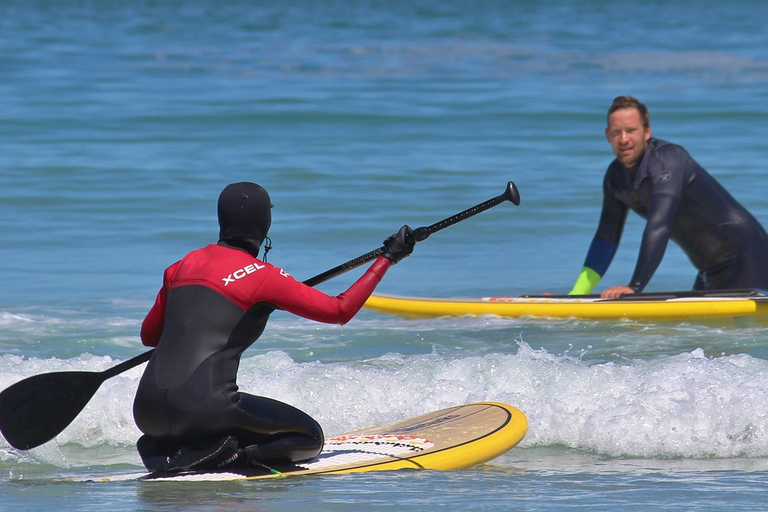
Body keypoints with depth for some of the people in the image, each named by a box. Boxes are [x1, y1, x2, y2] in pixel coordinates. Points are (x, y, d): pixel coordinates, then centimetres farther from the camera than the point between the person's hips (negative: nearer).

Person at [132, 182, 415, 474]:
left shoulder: (183, 266, 15)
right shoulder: (263, 277, -1)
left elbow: (148, 335, 26)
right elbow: (340, 310, 2)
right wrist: (387, 258, 11)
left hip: (147, 411, 5)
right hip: (204, 404, -5)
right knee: (310, 437, 13)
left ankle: (162, 453, 4)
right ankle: (230, 456, -12)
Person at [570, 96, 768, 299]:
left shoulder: (668, 159, -25)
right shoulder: (615, 176, 1)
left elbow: (658, 226, -36)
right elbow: (606, 239, 7)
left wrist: (635, 286, -41)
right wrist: (575, 295, 0)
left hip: (744, 254, -8)